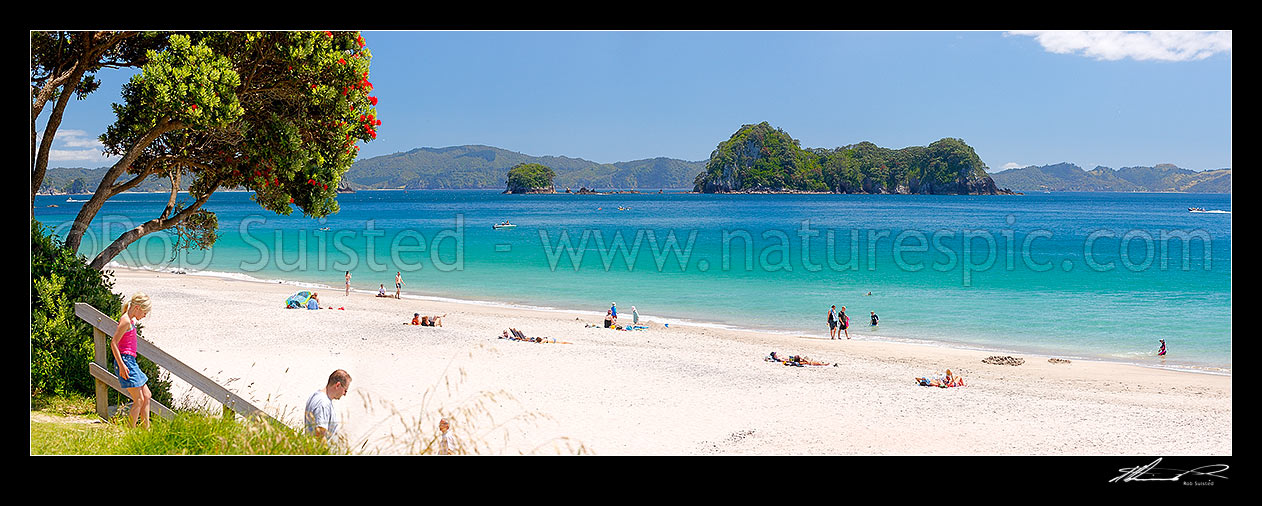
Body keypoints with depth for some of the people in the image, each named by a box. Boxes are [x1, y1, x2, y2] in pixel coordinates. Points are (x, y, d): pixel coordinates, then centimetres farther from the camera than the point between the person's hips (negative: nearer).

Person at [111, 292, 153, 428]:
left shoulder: (131, 321, 16)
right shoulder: (126, 321, -13)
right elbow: (113, 343, -18)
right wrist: (121, 365, -21)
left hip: (131, 361, 10)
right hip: (126, 361, -10)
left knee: (147, 396, 11)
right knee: (139, 400, -9)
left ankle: (147, 429, 15)